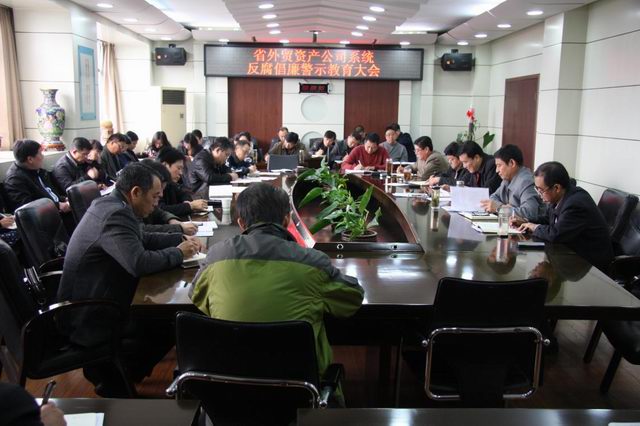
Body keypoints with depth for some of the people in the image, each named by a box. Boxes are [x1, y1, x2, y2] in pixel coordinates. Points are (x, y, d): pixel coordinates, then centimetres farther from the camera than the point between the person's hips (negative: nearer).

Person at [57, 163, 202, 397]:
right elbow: (140, 263, -35)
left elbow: (143, 240, 17)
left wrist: (181, 239, 6)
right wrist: (178, 253, -18)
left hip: (92, 299, 10)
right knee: (167, 326, -10)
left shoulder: (110, 204, 5)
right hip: (88, 316, -10)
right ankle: (111, 380, 8)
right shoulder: (115, 214, -26)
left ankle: (109, 367, 19)